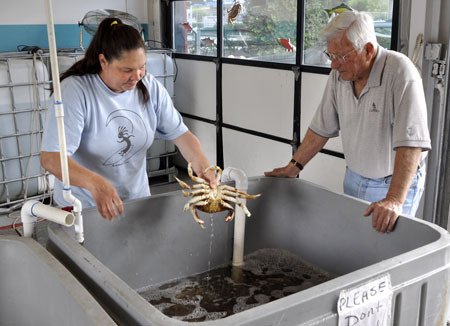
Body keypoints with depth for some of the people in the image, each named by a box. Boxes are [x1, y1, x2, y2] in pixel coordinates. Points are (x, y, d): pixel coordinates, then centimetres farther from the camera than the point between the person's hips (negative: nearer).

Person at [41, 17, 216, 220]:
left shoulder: (150, 87, -7)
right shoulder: (74, 91, -22)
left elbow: (181, 134, -5)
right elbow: (51, 158, -28)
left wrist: (202, 166, -25)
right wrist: (95, 183, -45)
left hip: (136, 199, 5)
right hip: (82, 207, -4)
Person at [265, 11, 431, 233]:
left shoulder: (400, 72, -23)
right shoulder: (339, 73, -5)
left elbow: (411, 142, -29)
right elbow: (322, 127, 4)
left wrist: (394, 200, -36)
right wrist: (294, 166, 2)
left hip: (394, 184, -5)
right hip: (353, 179, 5)